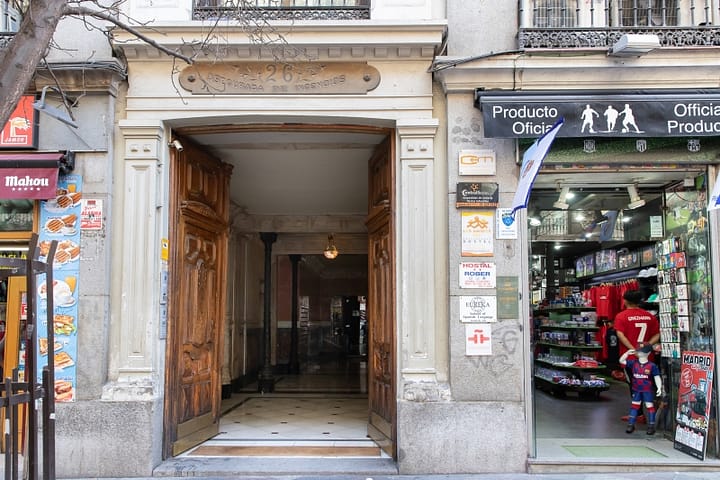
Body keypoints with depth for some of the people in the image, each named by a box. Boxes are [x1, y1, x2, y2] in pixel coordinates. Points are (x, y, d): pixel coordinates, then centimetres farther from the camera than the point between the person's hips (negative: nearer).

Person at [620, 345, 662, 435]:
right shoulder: (633, 363, -2)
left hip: (647, 390, -3)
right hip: (636, 390, 4)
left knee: (650, 407, 3)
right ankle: (631, 425, 18)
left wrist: (659, 388, -16)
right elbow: (621, 361, -5)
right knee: (634, 406, 11)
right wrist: (627, 353, -16)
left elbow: (657, 377, -7)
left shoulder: (652, 366, -10)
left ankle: (651, 426, 10)